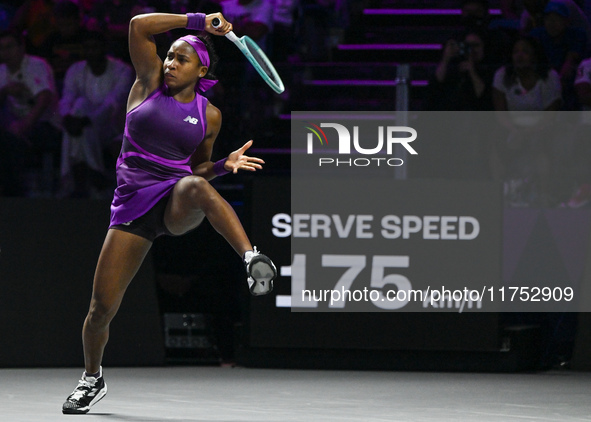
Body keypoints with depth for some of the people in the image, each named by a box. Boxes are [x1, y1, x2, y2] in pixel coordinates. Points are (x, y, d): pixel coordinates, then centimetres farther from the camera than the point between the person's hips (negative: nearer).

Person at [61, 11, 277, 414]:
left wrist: (225, 164, -3)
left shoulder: (209, 115, 8)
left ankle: (253, 259, -56)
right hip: (132, 204, 1)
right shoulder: (151, 82, 7)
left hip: (177, 203, -1)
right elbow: (139, 25, -3)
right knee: (102, 306, -3)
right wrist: (196, 21, -6)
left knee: (196, 187, -42)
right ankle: (92, 380, 24)